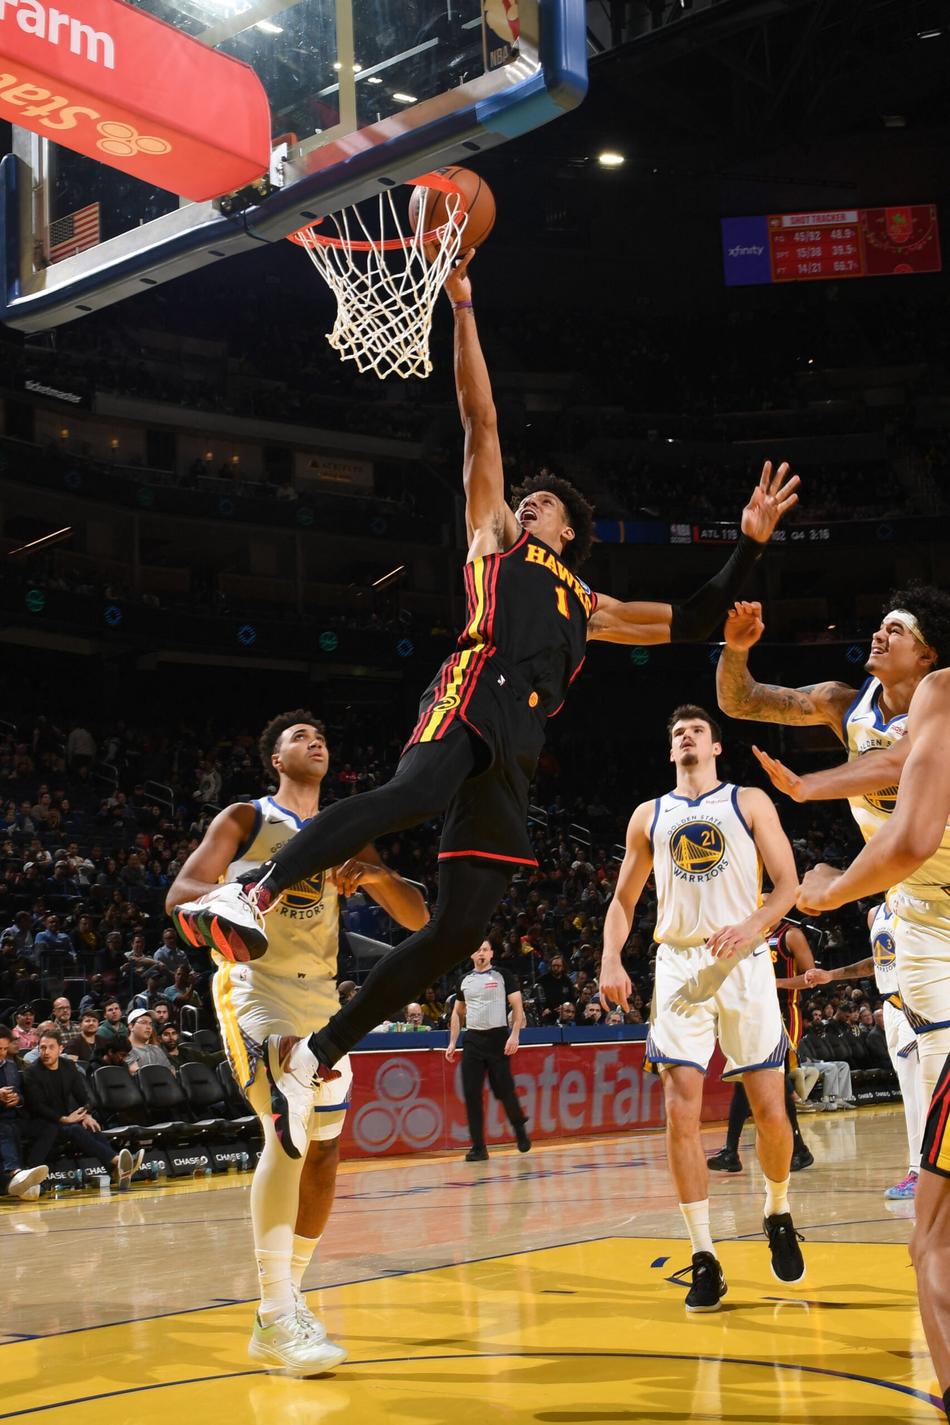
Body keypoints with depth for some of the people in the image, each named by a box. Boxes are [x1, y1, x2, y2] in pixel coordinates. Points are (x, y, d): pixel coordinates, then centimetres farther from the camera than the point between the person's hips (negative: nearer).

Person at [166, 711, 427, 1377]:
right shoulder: (245, 819, 2)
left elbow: (417, 918, 9)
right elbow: (180, 895, -10)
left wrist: (377, 876, -13)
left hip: (321, 996, 6)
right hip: (257, 988, -6)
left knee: (325, 1151, 7)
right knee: (288, 1133, -24)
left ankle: (288, 1302, 21)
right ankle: (276, 1318, -20)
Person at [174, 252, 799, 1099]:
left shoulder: (591, 608, 37)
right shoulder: (494, 535, 26)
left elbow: (691, 622, 38)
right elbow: (481, 421, 20)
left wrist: (750, 544, 31)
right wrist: (463, 306, 15)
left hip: (518, 742, 5)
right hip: (474, 694, -5)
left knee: (461, 926, -5)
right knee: (416, 791, -40)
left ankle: (321, 1048, 5)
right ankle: (251, 893, -47)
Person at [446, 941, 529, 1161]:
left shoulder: (503, 975, -1)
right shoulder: (465, 980, 13)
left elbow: (518, 1007, -4)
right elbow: (457, 1013, 20)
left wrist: (515, 1035, -15)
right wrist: (452, 1043, 12)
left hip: (497, 1037, -4)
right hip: (472, 1040, 4)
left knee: (504, 1090, -4)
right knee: (471, 1094, -3)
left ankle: (520, 1129, 24)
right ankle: (478, 1147, 2)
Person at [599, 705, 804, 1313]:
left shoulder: (750, 802, 5)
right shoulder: (649, 816, 13)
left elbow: (789, 884, 0)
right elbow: (624, 900, 16)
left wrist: (751, 925, -19)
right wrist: (611, 960, -1)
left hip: (744, 964, -2)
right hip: (679, 968, 2)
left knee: (770, 1110, 0)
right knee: (681, 1114, -8)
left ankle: (779, 1214, 28)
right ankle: (705, 1258, -1)